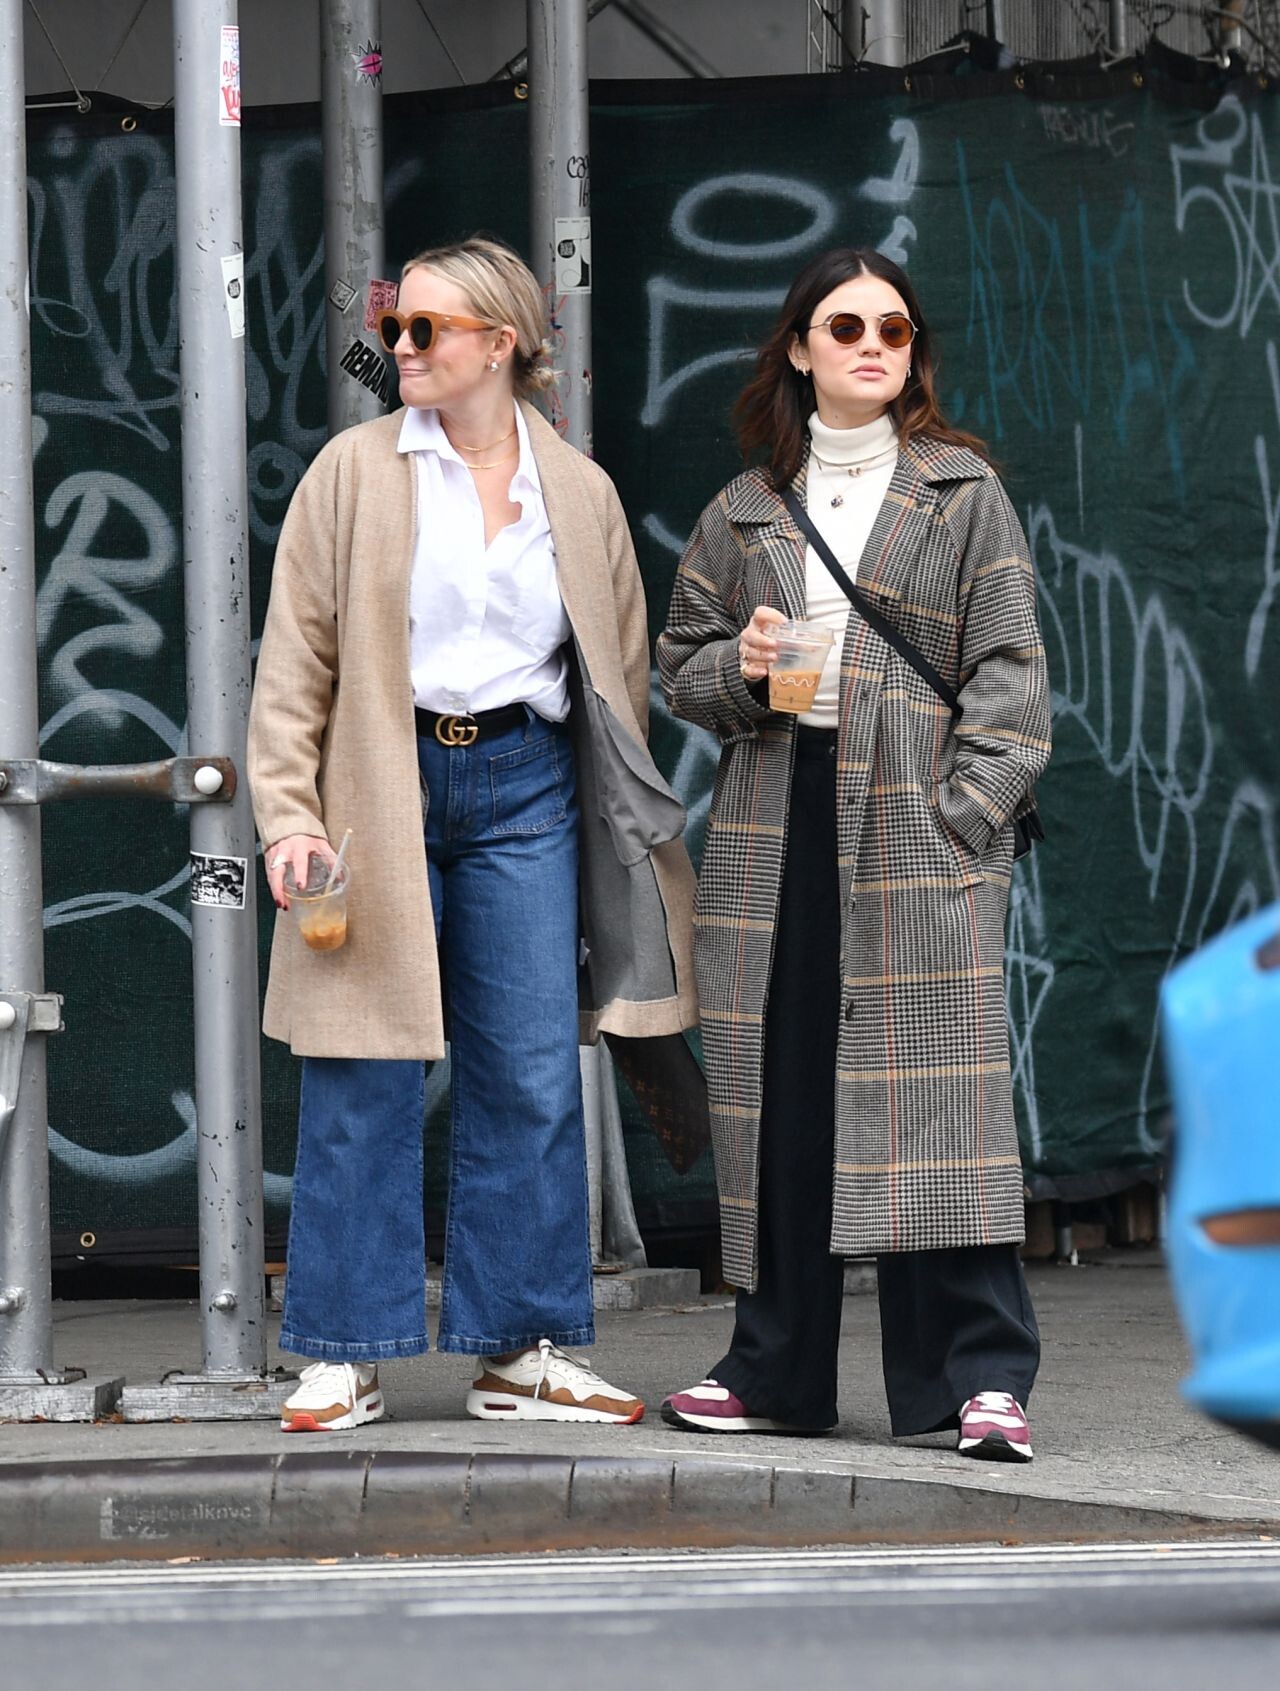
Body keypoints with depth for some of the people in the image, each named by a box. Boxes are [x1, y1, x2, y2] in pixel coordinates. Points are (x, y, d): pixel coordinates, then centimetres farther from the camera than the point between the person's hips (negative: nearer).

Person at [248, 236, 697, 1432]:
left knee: (534, 1078, 2)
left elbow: (619, 666, 14)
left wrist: (621, 823, 10)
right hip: (383, 790, -2)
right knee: (366, 1083, -2)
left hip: (525, 787, 2)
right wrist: (289, 817, -9)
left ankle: (522, 1353, 10)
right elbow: (295, 658, 0)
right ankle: (343, 1357, 6)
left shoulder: (577, 491, 8)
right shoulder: (355, 473, 1)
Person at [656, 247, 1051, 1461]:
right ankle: (776, 1371, 13)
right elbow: (678, 663, 19)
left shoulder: (962, 495, 6)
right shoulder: (746, 508, 15)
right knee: (777, 1093, 4)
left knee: (932, 1087, -11)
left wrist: (966, 814, -10)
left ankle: (979, 1380, -11)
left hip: (917, 826, -3)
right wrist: (740, 669, -4)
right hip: (771, 825, 3)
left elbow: (1008, 671, 1)